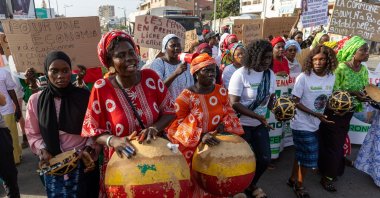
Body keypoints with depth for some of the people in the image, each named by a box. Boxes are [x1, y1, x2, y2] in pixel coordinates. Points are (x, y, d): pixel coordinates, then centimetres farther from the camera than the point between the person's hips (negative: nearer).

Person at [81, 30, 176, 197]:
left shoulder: (150, 77, -8)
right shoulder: (101, 88, -14)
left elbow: (170, 111, -3)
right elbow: (92, 129, -8)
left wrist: (154, 128, -20)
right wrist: (112, 140, -26)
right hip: (121, 162, -2)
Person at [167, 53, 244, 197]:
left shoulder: (221, 91, 0)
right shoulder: (186, 96, -14)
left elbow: (229, 112, 11)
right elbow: (178, 125, -15)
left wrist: (224, 124, -11)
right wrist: (201, 136, -27)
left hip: (219, 142, 4)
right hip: (194, 147, -4)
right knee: (197, 182, 4)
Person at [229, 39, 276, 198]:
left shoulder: (270, 74, 0)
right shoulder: (241, 74, -19)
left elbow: (270, 97, 13)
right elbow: (234, 103, -22)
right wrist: (257, 116, -27)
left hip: (260, 124, 6)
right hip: (241, 124, -6)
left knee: (265, 158, 10)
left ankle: (251, 185, 39)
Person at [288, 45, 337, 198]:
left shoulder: (331, 77, -1)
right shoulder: (304, 77, -17)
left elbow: (326, 99, 13)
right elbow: (295, 102, -16)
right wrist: (316, 114, -23)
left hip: (316, 124, 6)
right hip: (302, 124, -6)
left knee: (302, 155, 18)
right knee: (309, 157, 1)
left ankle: (293, 179, 38)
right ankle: (299, 185, 24)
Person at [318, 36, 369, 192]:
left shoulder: (364, 70, 3)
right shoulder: (341, 68, -19)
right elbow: (331, 91, -21)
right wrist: (351, 92, -30)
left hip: (348, 113, 7)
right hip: (334, 112, -7)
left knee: (339, 143, 20)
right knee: (332, 144, 3)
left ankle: (333, 170, 40)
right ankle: (327, 177, 19)